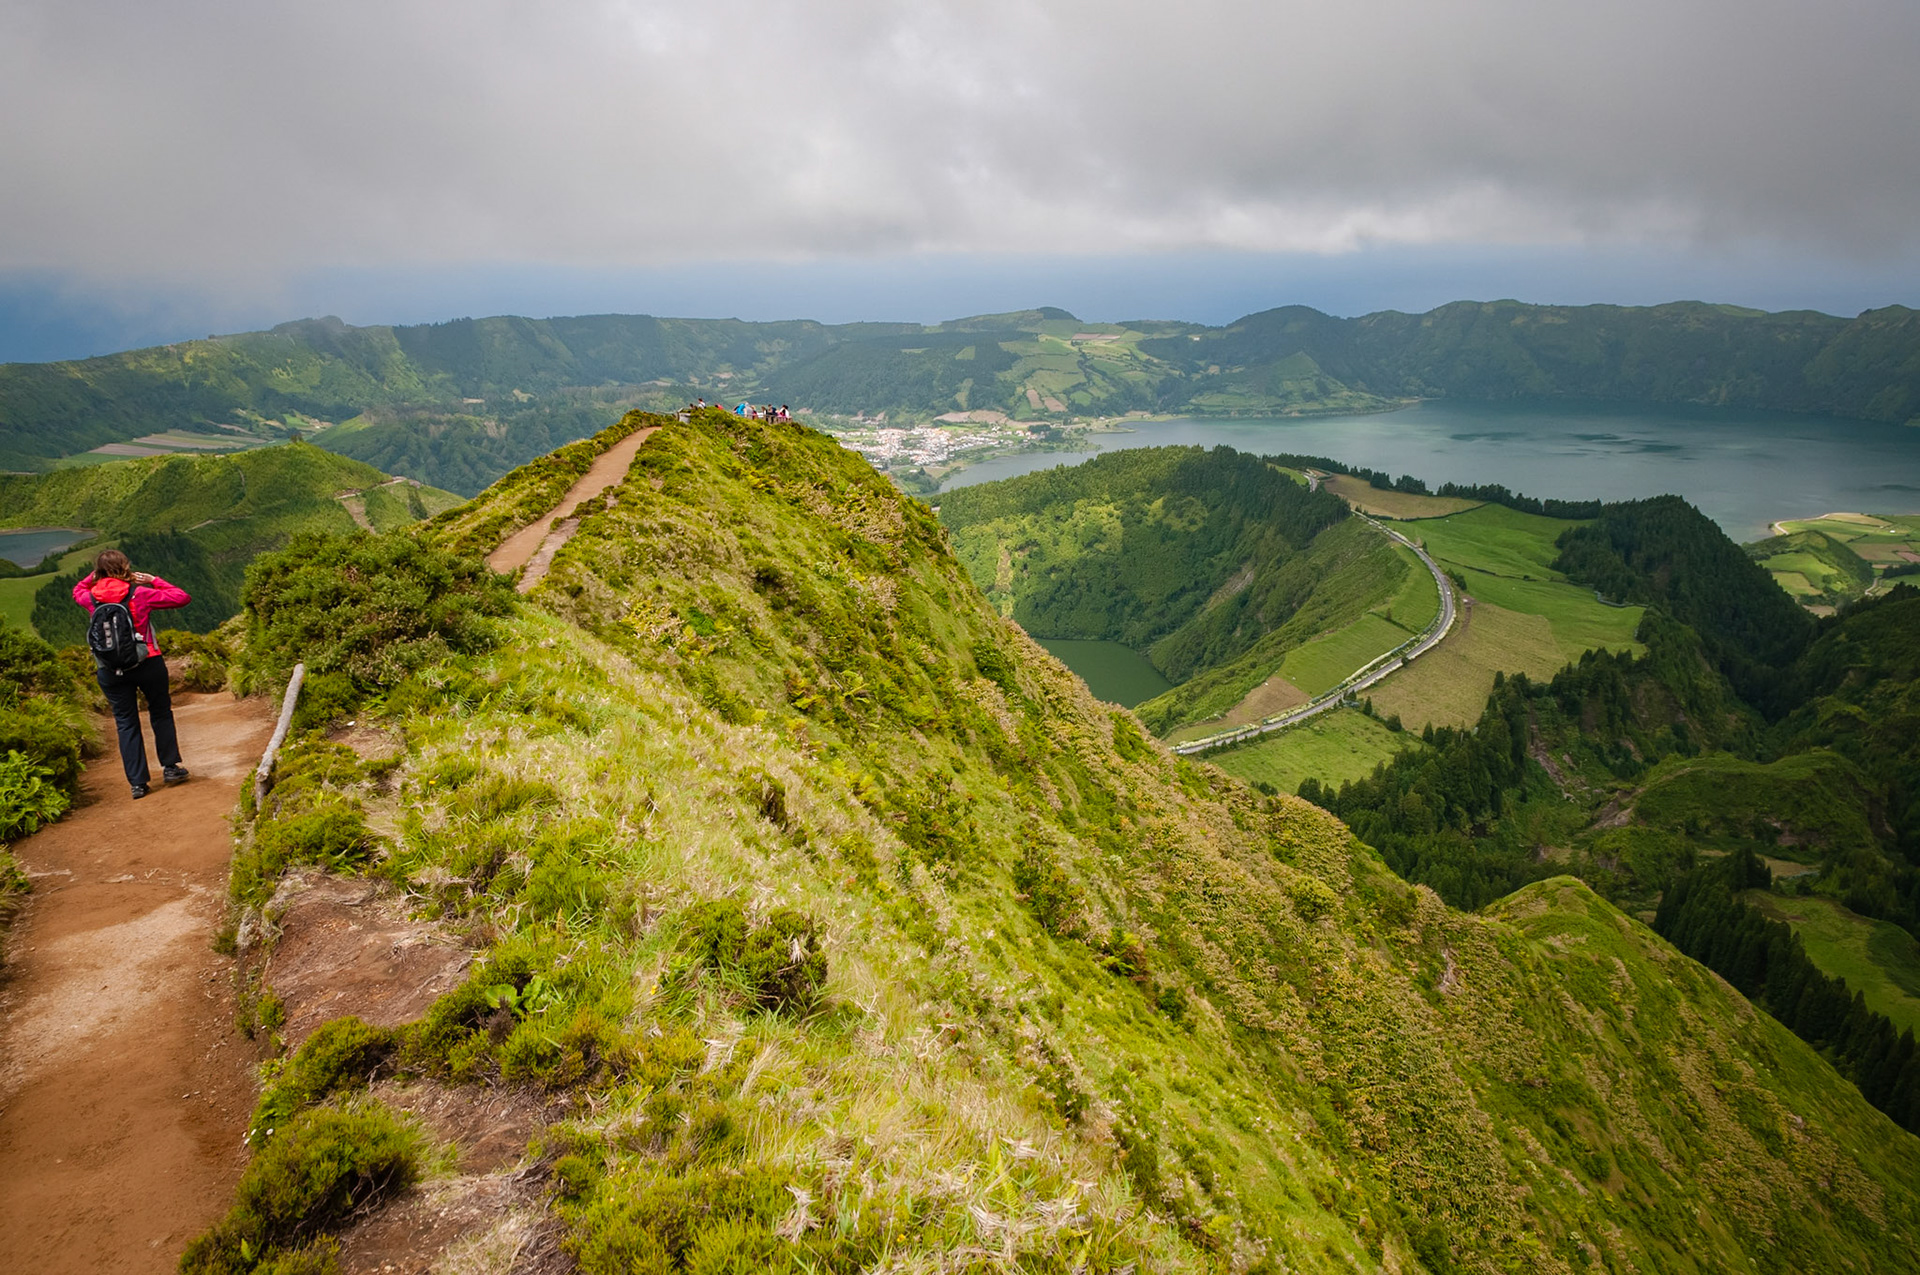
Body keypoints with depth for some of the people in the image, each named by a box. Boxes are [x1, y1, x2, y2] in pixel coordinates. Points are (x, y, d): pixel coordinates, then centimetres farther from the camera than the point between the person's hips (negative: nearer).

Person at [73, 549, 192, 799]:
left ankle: (138, 782, 7)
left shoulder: (92, 598, 0)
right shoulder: (140, 594, -10)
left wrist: (96, 575, 13)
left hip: (110, 671, 2)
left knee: (126, 723, 8)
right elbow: (182, 597, -4)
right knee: (161, 713, 16)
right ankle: (170, 767, 18)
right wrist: (155, 581, 3)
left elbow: (77, 591, 25)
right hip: (147, 664, -2)